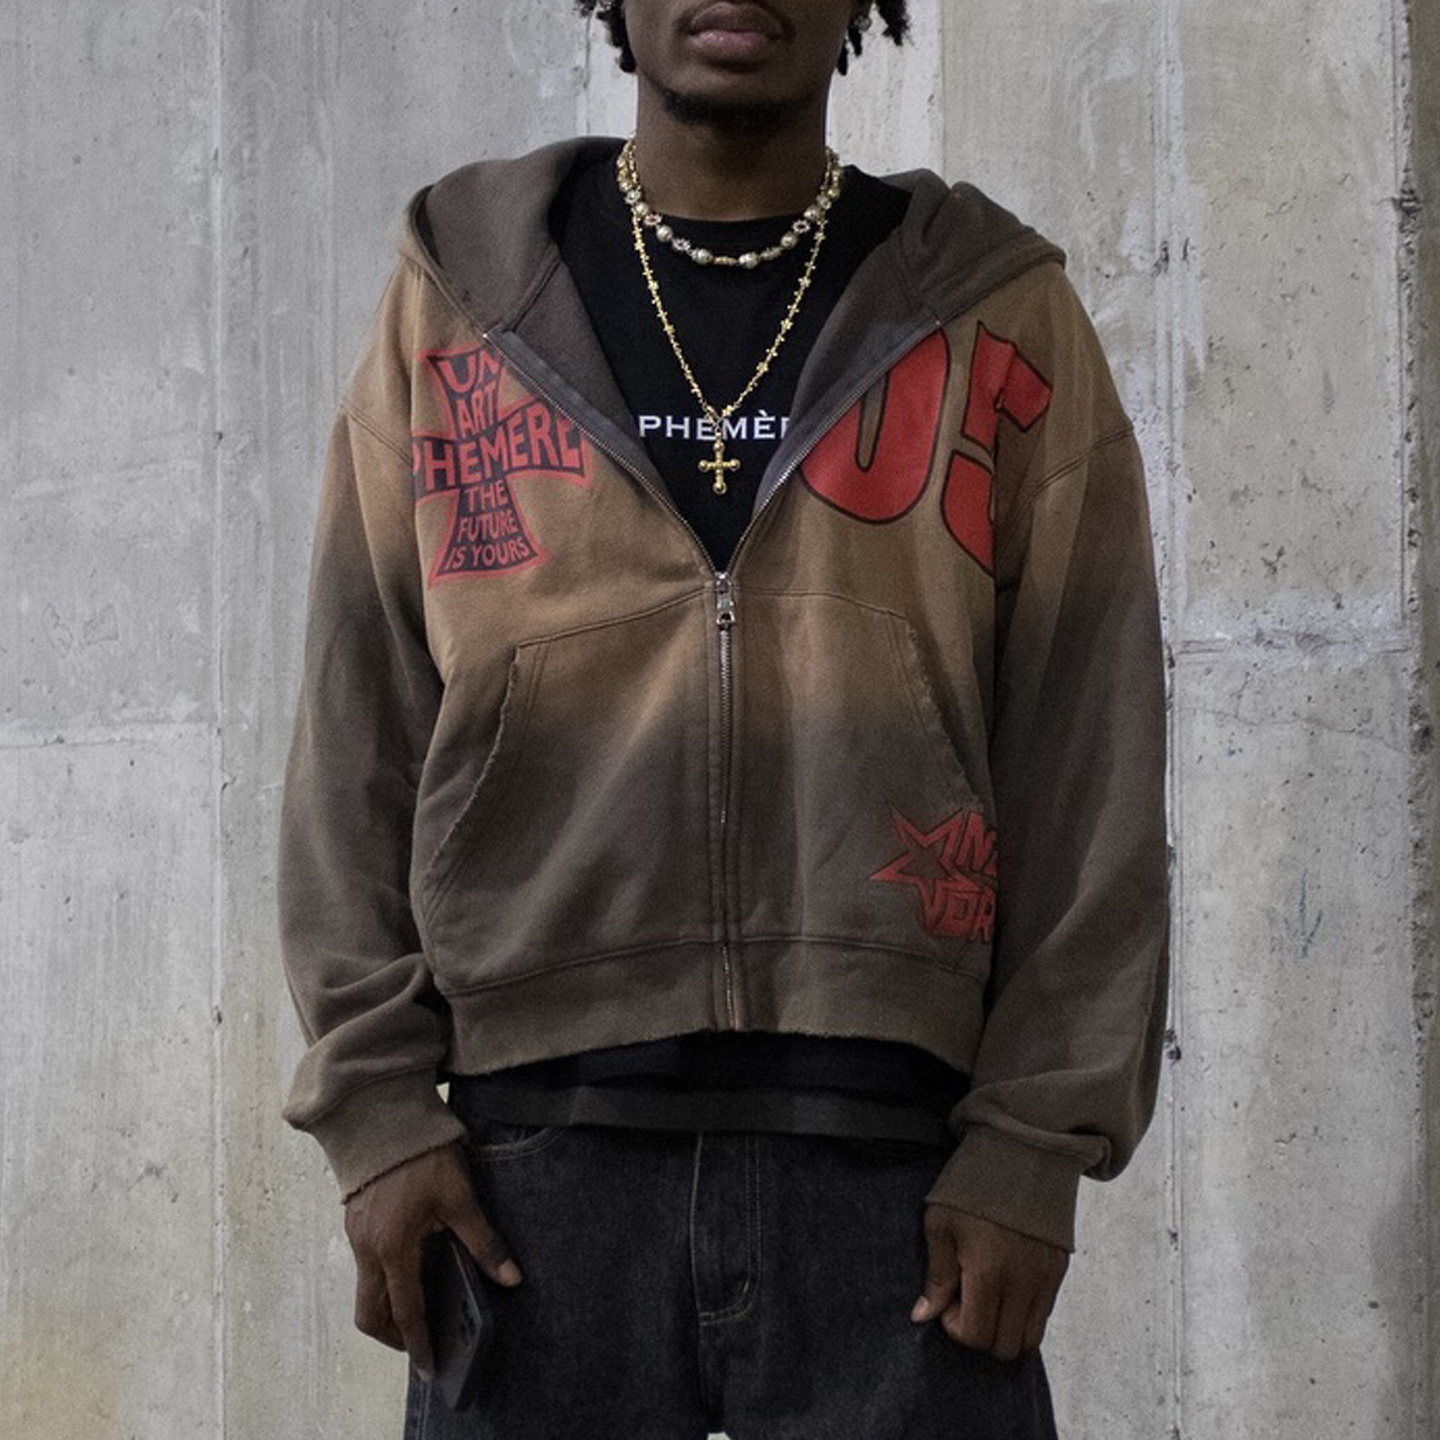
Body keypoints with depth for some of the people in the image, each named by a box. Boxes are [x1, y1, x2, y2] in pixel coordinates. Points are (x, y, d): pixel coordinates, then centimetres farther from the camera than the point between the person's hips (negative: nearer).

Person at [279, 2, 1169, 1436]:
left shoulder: (999, 322, 8)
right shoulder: (455, 304, 11)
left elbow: (1086, 775, 3)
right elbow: (357, 741, 8)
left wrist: (1035, 1151, -4)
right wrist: (378, 1111, -1)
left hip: (891, 1155, -1)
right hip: (542, 1155, 1)